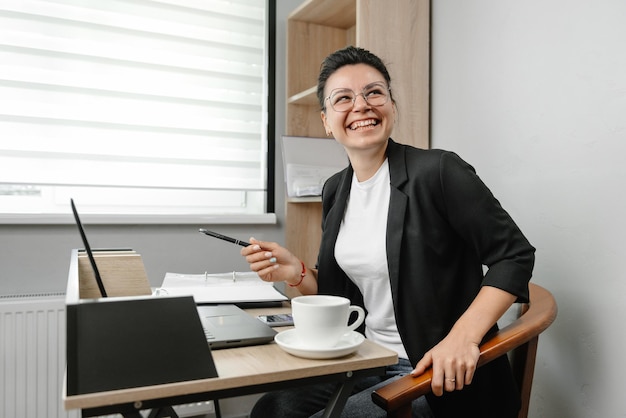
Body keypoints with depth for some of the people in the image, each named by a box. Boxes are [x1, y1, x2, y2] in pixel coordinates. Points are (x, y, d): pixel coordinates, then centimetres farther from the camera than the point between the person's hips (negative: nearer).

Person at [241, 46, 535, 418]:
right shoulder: (335, 191, 5)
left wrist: (462, 336, -27)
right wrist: (297, 274, -10)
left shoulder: (438, 171, -17)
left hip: (436, 372, -6)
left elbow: (515, 256, -14)